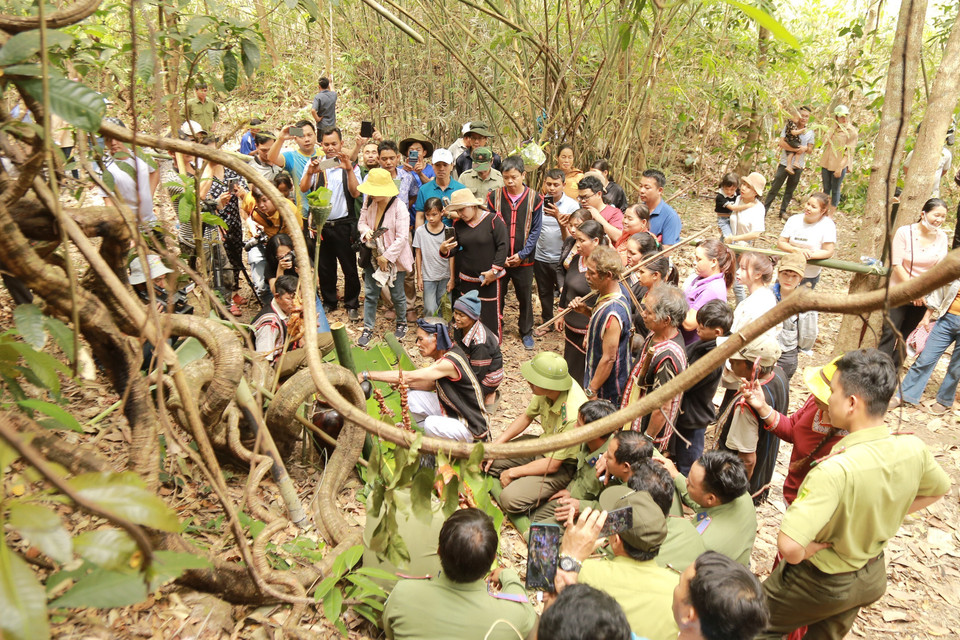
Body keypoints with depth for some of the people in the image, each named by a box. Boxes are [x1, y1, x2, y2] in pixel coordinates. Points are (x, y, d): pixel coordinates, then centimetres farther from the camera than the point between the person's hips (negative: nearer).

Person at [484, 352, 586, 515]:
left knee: (511, 499, -24)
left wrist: (512, 473, -14)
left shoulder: (573, 415, -36)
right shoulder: (548, 390, -15)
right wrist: (495, 445, 1)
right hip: (543, 445, 7)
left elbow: (553, 465, -26)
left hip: (563, 466, -7)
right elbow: (527, 417, 6)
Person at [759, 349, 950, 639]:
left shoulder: (835, 469, -40)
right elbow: (937, 490, 7)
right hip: (873, 577, 7)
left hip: (820, 582, -6)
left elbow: (789, 545, -46)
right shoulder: (914, 448, -18)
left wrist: (806, 550, -24)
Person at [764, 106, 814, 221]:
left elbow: (810, 150, 8)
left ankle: (783, 211, 21)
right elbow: (781, 143, -16)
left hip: (798, 166, 3)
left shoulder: (810, 132, 6)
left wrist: (805, 148, -16)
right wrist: (796, 149, -21)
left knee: (790, 191, 11)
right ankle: (764, 209, 7)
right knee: (774, 188, -1)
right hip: (785, 163, -3)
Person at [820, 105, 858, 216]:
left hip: (839, 166, -5)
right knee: (826, 189, 13)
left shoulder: (851, 131, -7)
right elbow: (825, 141, -4)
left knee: (835, 190, 3)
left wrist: (840, 167, -17)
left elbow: (849, 152, -10)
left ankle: (831, 215, 12)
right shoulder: (833, 128, 9)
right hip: (826, 164, 5)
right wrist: (833, 128, -9)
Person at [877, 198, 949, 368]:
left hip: (923, 296, 3)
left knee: (906, 337, 9)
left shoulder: (941, 237, -1)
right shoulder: (904, 232, -10)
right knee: (890, 333, -9)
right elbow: (896, 264, -12)